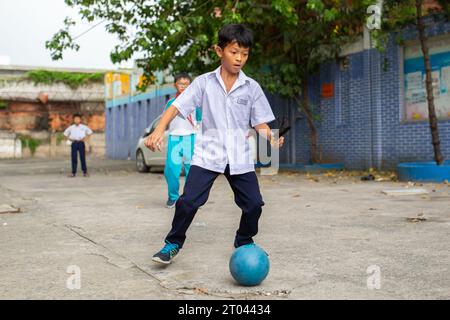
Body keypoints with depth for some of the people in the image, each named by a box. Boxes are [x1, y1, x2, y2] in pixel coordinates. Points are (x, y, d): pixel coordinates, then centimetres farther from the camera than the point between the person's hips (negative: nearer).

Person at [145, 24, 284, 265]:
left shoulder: (252, 87, 4)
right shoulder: (204, 83, 0)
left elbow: (259, 122, 6)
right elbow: (177, 107, -4)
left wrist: (271, 137, -15)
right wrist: (159, 130, -19)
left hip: (240, 157, 2)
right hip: (207, 154, -2)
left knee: (254, 204, 0)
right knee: (188, 201, -12)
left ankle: (244, 242, 27)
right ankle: (173, 244, 10)